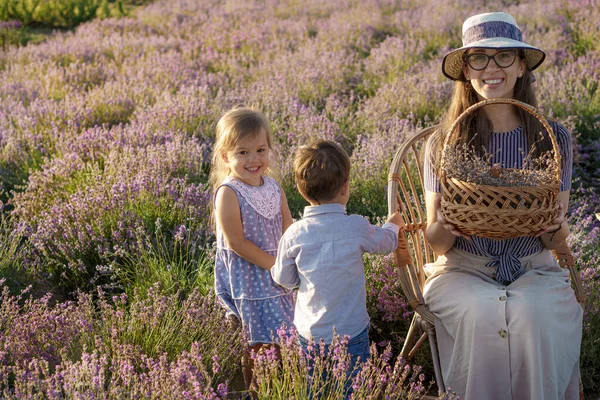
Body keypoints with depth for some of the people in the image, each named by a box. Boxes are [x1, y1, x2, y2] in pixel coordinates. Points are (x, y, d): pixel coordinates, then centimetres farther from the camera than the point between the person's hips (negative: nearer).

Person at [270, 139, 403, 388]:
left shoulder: (293, 234, -12)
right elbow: (386, 244, 6)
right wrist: (392, 225, 28)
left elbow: (284, 279, 1)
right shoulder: (357, 227, -16)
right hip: (351, 334, -2)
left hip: (308, 334, 2)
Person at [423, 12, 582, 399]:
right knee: (483, 314, -31)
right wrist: (444, 227, -21)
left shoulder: (554, 138, -1)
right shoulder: (443, 144, -2)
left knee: (536, 315, -30)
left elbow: (557, 240, 4)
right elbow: (436, 242, 2)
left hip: (534, 269, 1)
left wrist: (556, 227, -19)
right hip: (464, 269, 0)